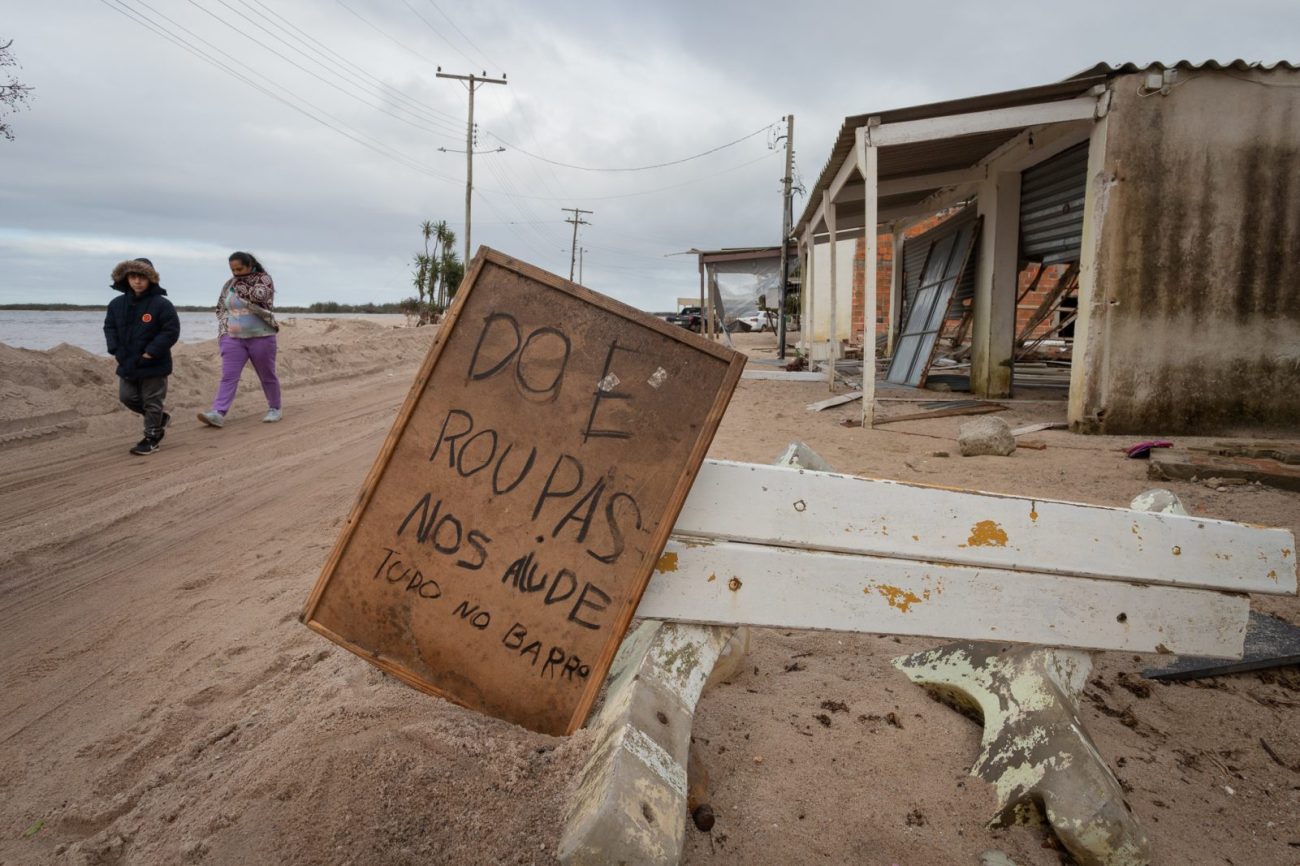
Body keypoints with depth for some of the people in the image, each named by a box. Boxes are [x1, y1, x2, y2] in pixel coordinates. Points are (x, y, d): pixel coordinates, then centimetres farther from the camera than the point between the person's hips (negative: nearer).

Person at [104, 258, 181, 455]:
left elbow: (171, 331, -15)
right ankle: (159, 419, 32)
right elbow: (109, 327, 13)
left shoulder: (161, 304, -14)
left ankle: (151, 438, 13)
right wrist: (115, 349, -2)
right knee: (127, 397, 13)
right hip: (127, 364, 6)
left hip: (154, 365, -6)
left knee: (152, 402, 2)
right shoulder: (117, 304, 4)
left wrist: (151, 353, -19)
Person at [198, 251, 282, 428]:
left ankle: (274, 408, 24)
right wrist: (225, 327, 2)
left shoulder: (264, 279, -3)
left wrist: (241, 285, -9)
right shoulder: (229, 284, 10)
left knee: (267, 375, 7)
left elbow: (258, 297, -22)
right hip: (233, 338, 3)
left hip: (260, 337, -3)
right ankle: (218, 413, -16)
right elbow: (221, 309, 17)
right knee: (228, 376, -8)